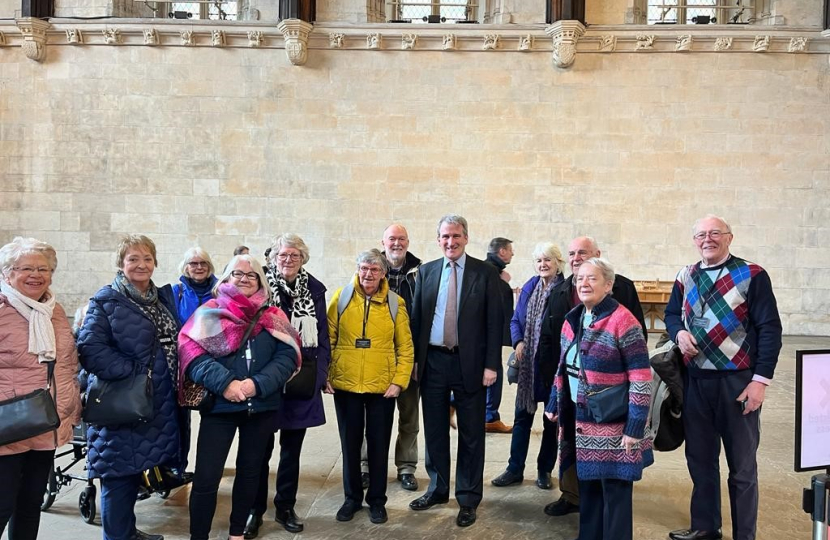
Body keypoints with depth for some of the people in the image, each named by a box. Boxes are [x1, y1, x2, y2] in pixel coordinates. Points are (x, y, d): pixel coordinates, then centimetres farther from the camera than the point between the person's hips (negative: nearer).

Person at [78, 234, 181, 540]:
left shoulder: (163, 299, 12)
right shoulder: (107, 300, -10)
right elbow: (90, 348, -20)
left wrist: (176, 382, 7)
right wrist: (132, 370, -21)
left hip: (157, 403, 7)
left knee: (135, 469, 19)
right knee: (120, 473, 1)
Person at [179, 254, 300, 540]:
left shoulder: (273, 317, 7)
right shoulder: (209, 312, 2)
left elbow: (287, 357, -2)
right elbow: (192, 352, -9)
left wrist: (258, 384, -17)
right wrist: (224, 383, -21)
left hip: (261, 406, 3)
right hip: (219, 405, -2)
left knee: (250, 470, 15)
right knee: (206, 477, -5)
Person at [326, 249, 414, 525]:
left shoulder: (395, 303, -1)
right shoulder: (342, 297, -1)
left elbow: (405, 347, 1)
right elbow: (328, 338, 2)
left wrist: (399, 381, -7)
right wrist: (324, 375, -3)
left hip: (382, 387, 0)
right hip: (345, 384, 1)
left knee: (379, 444, 10)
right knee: (350, 443, 13)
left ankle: (377, 500, 26)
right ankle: (352, 497, 30)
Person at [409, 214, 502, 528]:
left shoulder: (485, 273, -3)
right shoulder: (426, 271, 6)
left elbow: (494, 321, -4)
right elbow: (416, 316, 8)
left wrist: (491, 364, -9)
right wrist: (414, 359, 3)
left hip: (469, 363, -3)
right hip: (432, 361, 3)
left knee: (471, 434, 8)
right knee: (434, 430, 14)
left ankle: (468, 498, 22)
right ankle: (438, 489, 31)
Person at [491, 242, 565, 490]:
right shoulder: (528, 288, 9)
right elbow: (515, 320, 13)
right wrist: (518, 342, -4)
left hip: (554, 363, -4)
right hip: (528, 362, 5)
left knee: (552, 418, 10)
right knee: (522, 416, 9)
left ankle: (545, 470, 24)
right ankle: (515, 469, 20)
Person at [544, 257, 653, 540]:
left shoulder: (622, 320, -16)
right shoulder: (572, 320, 8)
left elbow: (641, 377, -18)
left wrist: (635, 426, -19)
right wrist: (554, 404, 17)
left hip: (613, 424, -7)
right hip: (581, 419, 7)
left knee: (615, 492, 5)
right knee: (587, 487, 17)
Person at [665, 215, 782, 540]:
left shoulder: (752, 276, -6)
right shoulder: (685, 278, 8)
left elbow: (770, 329, -8)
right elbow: (671, 314, 19)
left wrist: (761, 380, -14)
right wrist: (678, 332, -6)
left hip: (738, 381, -4)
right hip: (695, 381, 4)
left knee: (741, 464, 8)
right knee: (700, 458, 14)